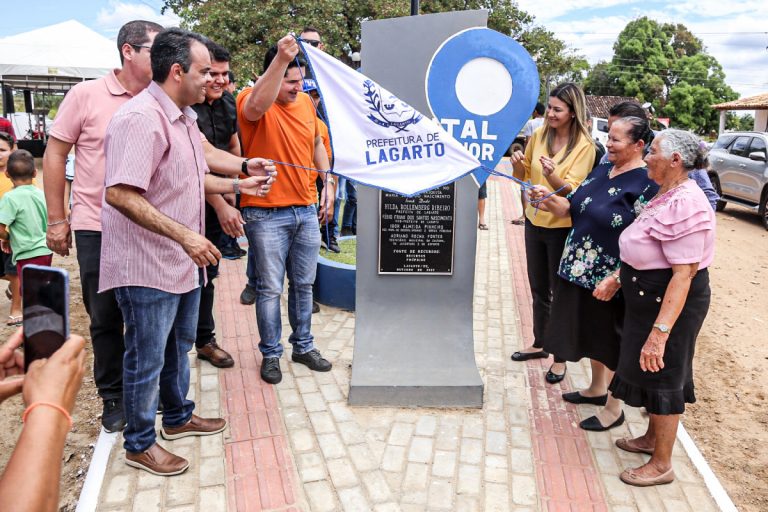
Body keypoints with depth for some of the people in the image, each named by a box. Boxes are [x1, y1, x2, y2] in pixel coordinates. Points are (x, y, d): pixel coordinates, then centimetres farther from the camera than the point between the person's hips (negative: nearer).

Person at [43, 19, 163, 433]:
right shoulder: (86, 95, -4)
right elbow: (54, 155, 0)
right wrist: (56, 220, -1)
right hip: (97, 229, -2)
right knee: (105, 318, 9)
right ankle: (113, 397, 27)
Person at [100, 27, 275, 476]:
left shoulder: (184, 117, 11)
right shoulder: (142, 118, -21)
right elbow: (120, 194, -29)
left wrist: (240, 185, 15)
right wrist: (185, 235, -30)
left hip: (183, 262, 10)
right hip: (148, 267, -10)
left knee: (179, 347, 23)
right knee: (147, 360, 6)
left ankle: (178, 417, 43)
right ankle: (139, 443, 26)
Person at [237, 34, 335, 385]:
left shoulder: (306, 102, 8)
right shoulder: (251, 100, -11)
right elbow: (257, 105, -37)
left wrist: (329, 183, 15)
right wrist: (280, 59, -45)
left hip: (306, 210, 6)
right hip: (266, 214, -6)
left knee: (303, 284, 15)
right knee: (270, 288, 3)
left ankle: (303, 346, 31)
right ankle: (270, 354, 21)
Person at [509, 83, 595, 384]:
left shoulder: (584, 145, -12)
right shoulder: (539, 136, 2)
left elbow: (572, 189, -19)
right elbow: (523, 177, 11)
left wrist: (553, 175, -38)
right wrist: (518, 164, -11)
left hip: (563, 227, -5)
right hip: (534, 221, 5)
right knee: (539, 289, 18)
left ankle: (560, 358, 19)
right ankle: (539, 344, 35)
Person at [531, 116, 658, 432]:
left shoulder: (647, 183, -17)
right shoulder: (601, 171, 7)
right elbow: (572, 208, 11)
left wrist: (615, 279, -25)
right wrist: (549, 199, -8)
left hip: (611, 279, -8)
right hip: (580, 270, 8)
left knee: (611, 340, 7)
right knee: (590, 333, 21)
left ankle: (614, 408, 26)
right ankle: (597, 388, 43)